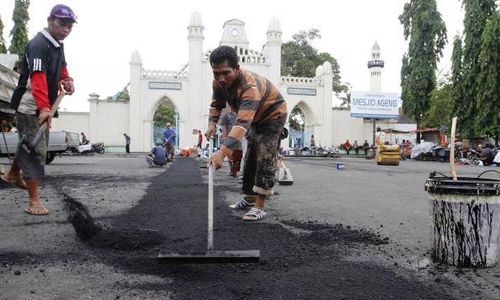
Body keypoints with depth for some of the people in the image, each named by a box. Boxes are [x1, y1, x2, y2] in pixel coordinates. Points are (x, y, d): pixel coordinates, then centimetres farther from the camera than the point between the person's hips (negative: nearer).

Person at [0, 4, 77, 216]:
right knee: (35, 149, -11)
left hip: (43, 106, 9)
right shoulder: (38, 44, -22)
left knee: (29, 143, 25)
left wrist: (66, 79, 1)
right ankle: (34, 200, -6)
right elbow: (38, 78, -35)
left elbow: (61, 66, 25)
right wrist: (44, 108, -48)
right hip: (29, 105, -9)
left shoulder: (58, 45, 8)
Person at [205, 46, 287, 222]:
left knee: (265, 158, -18)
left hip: (273, 114, -8)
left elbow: (242, 123, -55)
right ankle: (249, 198, 26)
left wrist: (222, 152, -65)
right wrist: (212, 123, -21)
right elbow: (216, 104, 0)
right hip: (255, 117, 8)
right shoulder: (219, 82, -19)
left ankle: (259, 207, -16)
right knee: (250, 157, 13)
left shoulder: (249, 86, -43)